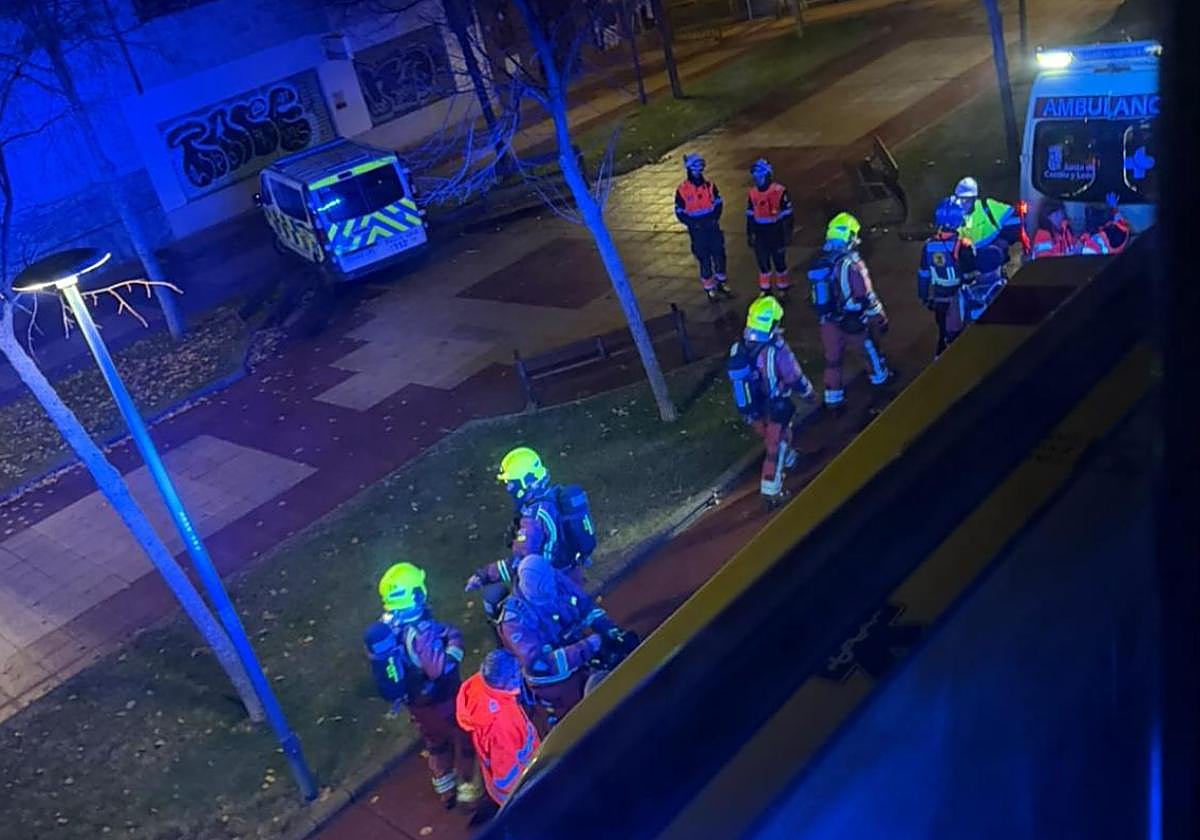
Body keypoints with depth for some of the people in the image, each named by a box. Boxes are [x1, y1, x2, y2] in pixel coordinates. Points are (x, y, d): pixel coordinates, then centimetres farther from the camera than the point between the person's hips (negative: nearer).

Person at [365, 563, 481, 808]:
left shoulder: (381, 629, -11)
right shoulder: (420, 630, -37)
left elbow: (382, 665, 3)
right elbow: (440, 668, -38)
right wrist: (455, 642, -24)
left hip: (414, 701, 7)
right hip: (441, 700, -7)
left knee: (436, 744, 29)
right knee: (464, 740, 19)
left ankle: (445, 790, 46)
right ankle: (468, 788, 35)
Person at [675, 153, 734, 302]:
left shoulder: (709, 185, -1)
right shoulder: (682, 190, -10)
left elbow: (718, 203, 8)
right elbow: (680, 212, -5)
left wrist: (715, 218, -8)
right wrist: (693, 224, -16)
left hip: (713, 227, 3)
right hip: (697, 231, -3)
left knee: (719, 255, 9)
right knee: (704, 259, 4)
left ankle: (721, 284, 27)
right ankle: (709, 289, 17)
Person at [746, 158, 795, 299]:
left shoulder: (780, 191, -13)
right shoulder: (753, 193, 4)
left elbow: (787, 215, -10)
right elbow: (750, 216, 11)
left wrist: (787, 235, -11)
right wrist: (749, 235, 11)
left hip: (776, 233, -4)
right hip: (760, 235, 4)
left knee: (779, 262, 8)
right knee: (763, 263, 12)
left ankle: (783, 289, 23)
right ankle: (764, 290, 25)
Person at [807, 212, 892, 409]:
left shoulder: (818, 261, -3)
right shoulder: (851, 263, -24)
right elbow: (866, 296, -20)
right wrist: (880, 318, -8)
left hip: (827, 320, 5)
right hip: (852, 320, -5)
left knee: (832, 358, 15)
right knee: (870, 346, 21)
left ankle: (833, 397, 20)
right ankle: (879, 375, 43)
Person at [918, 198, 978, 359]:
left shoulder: (929, 245, -9)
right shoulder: (963, 246, -23)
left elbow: (923, 274, 0)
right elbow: (970, 276, -17)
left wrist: (924, 296, 12)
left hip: (938, 297, 4)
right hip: (956, 297, -4)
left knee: (943, 330, 22)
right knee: (955, 332, 9)